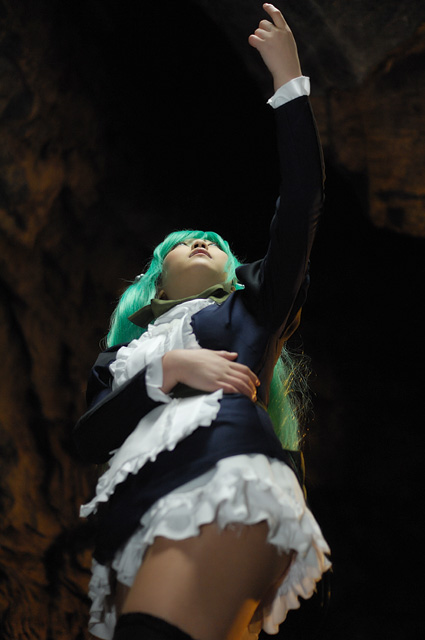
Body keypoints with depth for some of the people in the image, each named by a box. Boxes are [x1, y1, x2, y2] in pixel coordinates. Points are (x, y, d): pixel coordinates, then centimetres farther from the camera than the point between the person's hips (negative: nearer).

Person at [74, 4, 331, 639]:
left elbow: (302, 203, 18)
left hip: (224, 490, -4)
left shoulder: (249, 307, 28)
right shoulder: (117, 357, 34)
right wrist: (169, 369, 0)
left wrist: (289, 78, 18)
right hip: (138, 533, 4)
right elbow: (90, 435, 14)